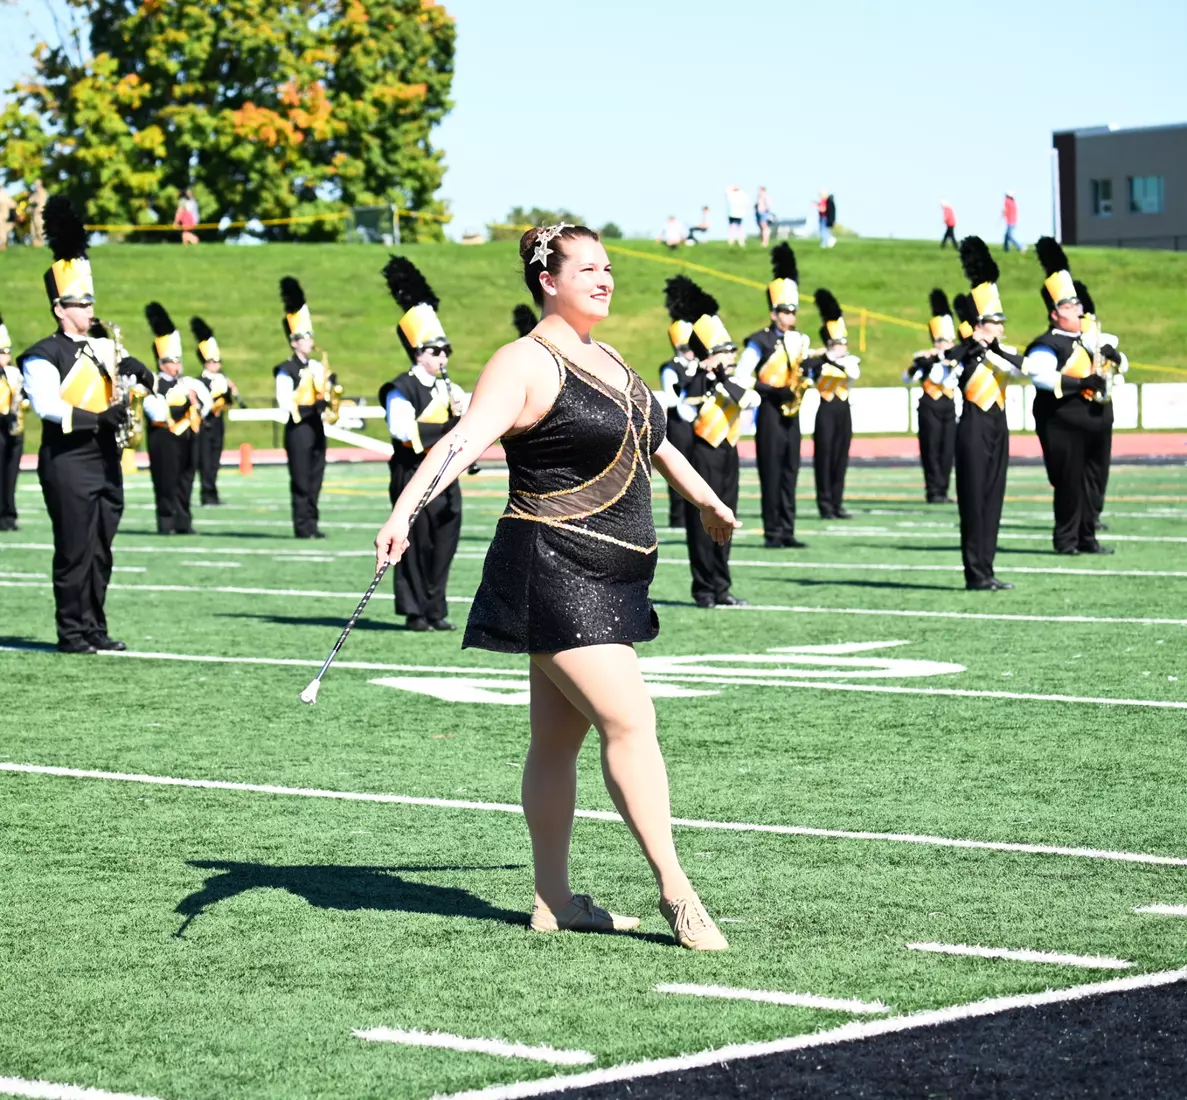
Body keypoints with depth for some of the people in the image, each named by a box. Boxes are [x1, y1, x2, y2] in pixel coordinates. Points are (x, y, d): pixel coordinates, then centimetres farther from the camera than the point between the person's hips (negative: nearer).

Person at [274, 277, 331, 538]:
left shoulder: (317, 367, 14)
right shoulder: (286, 370, -7)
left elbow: (326, 394, 17)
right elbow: (284, 400, -15)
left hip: (316, 427, 7)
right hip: (298, 428, -7)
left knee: (315, 478, 8)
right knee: (301, 480, -4)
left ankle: (311, 524, 14)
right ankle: (302, 526, -1)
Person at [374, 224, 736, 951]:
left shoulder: (606, 358, 16)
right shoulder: (527, 364, -11)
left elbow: (652, 437, 32)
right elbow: (466, 439, -25)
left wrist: (704, 498, 45)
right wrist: (404, 512, -40)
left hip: (610, 578, 8)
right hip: (554, 574, -8)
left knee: (559, 738, 12)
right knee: (630, 721, -13)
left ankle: (555, 899, 17)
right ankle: (675, 891, -9)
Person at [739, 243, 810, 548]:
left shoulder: (799, 340, 13)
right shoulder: (760, 342, -6)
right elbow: (741, 377, -11)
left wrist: (803, 381, 1)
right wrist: (772, 391, -18)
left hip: (790, 412, 6)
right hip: (770, 412, -6)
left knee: (789, 472, 6)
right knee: (771, 472, -5)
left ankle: (787, 531, 9)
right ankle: (772, 532, -3)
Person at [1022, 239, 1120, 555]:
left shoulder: (1088, 339, 15)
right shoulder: (1048, 345, -11)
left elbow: (1116, 362, 29)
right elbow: (1038, 372, -28)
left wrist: (1110, 353, 4)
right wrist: (1079, 383, -30)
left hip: (1095, 421, 8)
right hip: (1065, 425, -8)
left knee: (1094, 481, 11)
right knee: (1069, 482, -5)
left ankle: (1087, 538, 18)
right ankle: (1066, 539, 4)